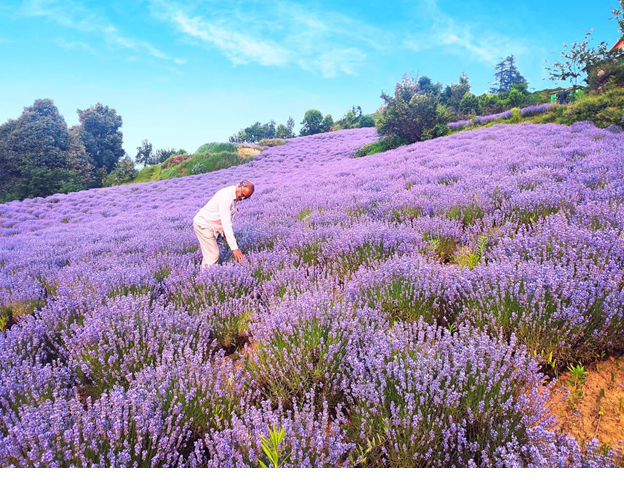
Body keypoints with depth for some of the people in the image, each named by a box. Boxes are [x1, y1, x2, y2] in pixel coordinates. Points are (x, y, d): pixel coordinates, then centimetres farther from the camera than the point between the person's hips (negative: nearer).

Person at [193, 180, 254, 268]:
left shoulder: (235, 196, -1)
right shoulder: (226, 196, -30)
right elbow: (226, 223, -34)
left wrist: (225, 233, 3)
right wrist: (234, 248, -35)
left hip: (208, 225, 9)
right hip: (203, 225, -9)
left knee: (209, 254, 12)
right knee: (213, 256, -11)